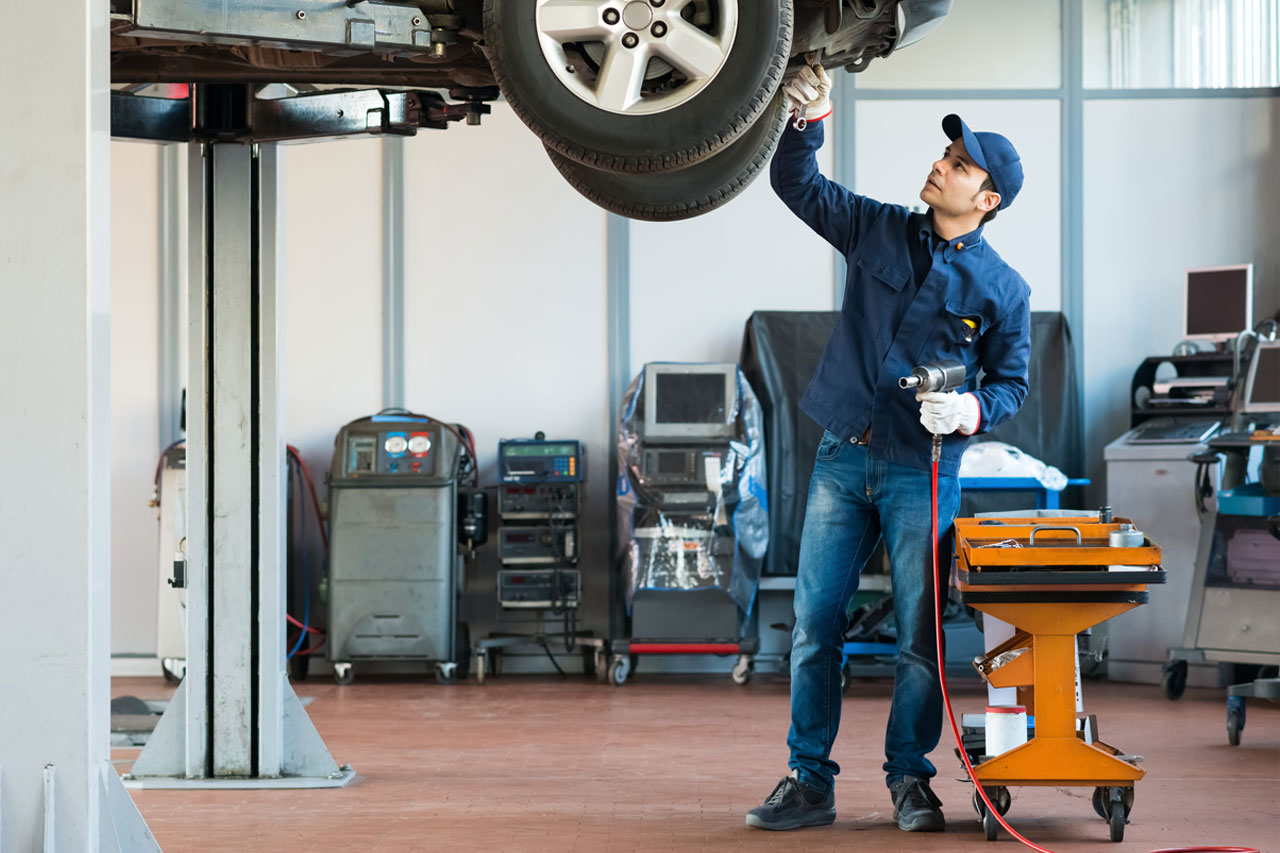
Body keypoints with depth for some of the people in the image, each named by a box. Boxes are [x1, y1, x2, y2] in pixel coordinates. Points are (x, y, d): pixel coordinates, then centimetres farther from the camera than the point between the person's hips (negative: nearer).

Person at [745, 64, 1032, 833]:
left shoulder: (1002, 290, -2)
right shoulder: (879, 231, 6)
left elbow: (1012, 381, 3)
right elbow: (797, 185, 10)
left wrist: (973, 410, -18)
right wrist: (809, 123, -8)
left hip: (923, 473, -3)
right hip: (844, 459, 3)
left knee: (919, 637, -1)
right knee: (814, 626, 2)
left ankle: (910, 781, 13)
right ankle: (810, 781, 9)